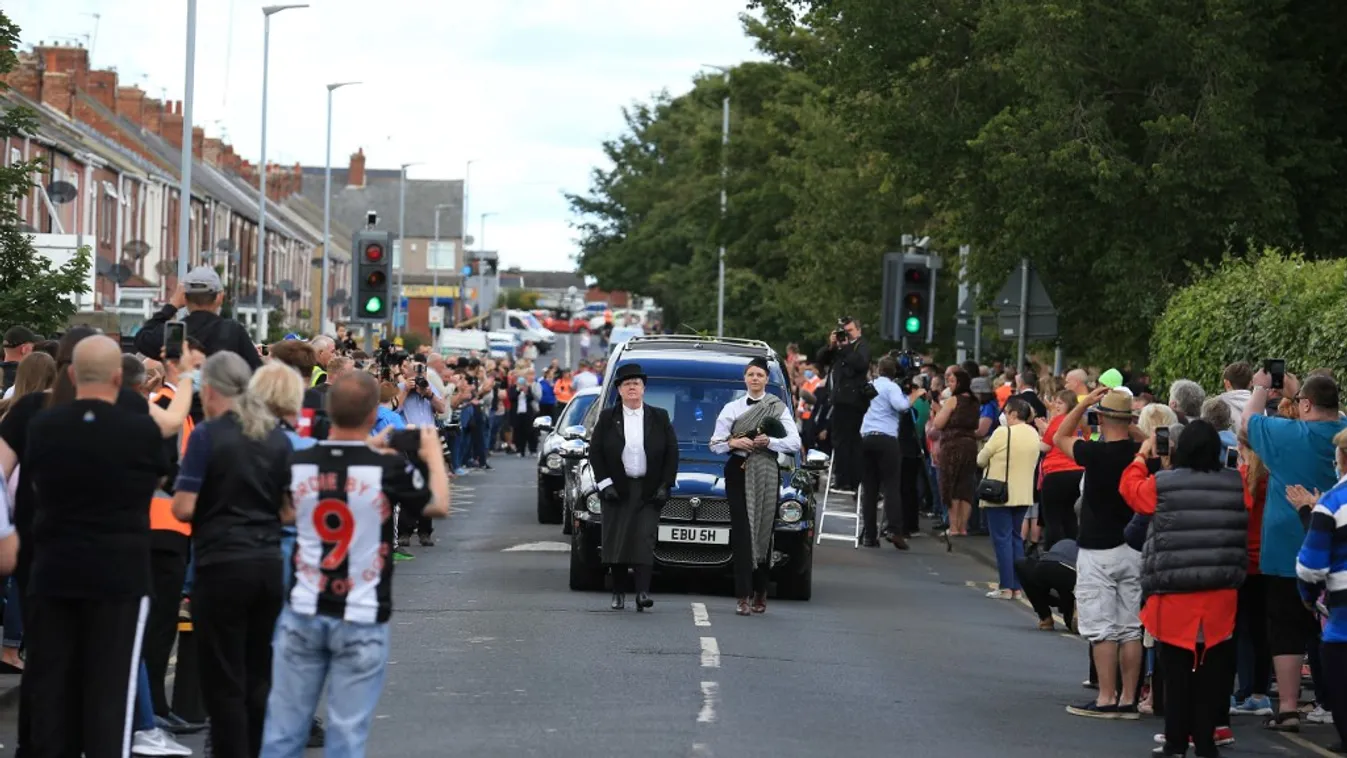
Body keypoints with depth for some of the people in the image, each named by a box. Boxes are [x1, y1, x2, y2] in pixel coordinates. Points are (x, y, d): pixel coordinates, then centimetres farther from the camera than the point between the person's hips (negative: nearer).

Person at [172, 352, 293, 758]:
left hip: (222, 564, -5)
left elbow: (184, 508, -12)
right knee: (259, 679, 12)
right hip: (270, 562, 5)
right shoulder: (278, 438, 6)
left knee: (225, 683, 0)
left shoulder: (208, 435, -9)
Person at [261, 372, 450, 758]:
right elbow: (439, 506, 4)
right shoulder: (390, 469, -14)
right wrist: (433, 454, 19)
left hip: (303, 613, 3)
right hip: (361, 621, -3)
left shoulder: (299, 464, -3)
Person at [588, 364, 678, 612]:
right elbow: (595, 452, 4)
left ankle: (643, 592, -17)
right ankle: (619, 593, 11)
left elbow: (672, 452, 6)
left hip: (648, 490, -1)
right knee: (616, 542, 2)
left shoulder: (659, 417, 6)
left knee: (644, 540, -10)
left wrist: (665, 486, -2)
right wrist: (605, 484, -6)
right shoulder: (607, 418, 5)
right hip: (617, 489, 1)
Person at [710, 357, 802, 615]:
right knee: (742, 532, -9)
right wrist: (732, 443, -12)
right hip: (738, 471, 0)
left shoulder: (779, 408, 8)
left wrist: (769, 442, -16)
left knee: (763, 530, 2)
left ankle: (760, 594, 13)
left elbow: (794, 442, -1)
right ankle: (743, 597, -15)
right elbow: (715, 443, 8)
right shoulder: (732, 408, 11)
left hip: (766, 474, 0)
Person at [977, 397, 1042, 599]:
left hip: (1000, 494, -7)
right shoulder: (1034, 434, 6)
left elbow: (981, 460, -7)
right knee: (1016, 538, 13)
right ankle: (1016, 587, 12)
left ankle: (1006, 587, -3)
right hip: (1023, 495, 7)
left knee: (1002, 539, -2)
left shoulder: (1003, 433, -15)